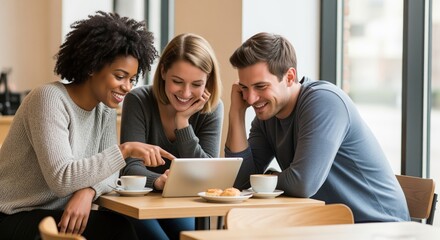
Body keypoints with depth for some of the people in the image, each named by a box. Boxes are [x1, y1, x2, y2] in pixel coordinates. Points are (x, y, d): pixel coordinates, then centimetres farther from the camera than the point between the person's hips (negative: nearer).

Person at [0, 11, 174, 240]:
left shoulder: (105, 107, 4)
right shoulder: (50, 99, -20)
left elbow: (108, 170, 1)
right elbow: (61, 179, -29)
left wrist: (88, 192, -22)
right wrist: (125, 150, -32)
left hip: (54, 215, 7)